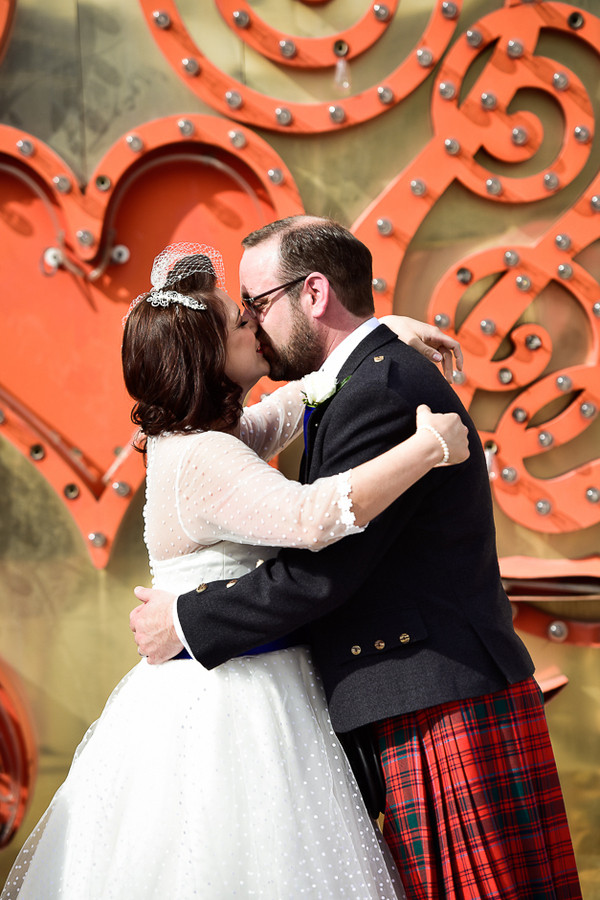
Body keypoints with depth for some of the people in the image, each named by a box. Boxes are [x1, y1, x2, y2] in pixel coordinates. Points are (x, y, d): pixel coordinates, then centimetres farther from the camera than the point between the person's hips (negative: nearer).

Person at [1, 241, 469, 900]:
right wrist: (430, 447, -27)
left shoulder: (195, 442, 12)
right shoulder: (203, 460, -19)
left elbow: (300, 396, 25)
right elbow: (312, 517, -33)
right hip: (226, 713, -10)